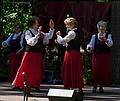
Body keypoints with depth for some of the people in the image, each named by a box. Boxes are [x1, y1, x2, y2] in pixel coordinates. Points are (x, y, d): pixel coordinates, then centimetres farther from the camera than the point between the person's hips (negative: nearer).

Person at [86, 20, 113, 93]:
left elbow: (110, 44, -12)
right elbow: (91, 44, 3)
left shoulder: (108, 36, 5)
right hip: (96, 56, 0)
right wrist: (89, 48, -21)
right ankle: (95, 86, 7)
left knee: (104, 71, 0)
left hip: (106, 56, 0)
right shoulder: (94, 36, 8)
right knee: (95, 71, -4)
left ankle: (101, 86, 11)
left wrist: (105, 39, -31)